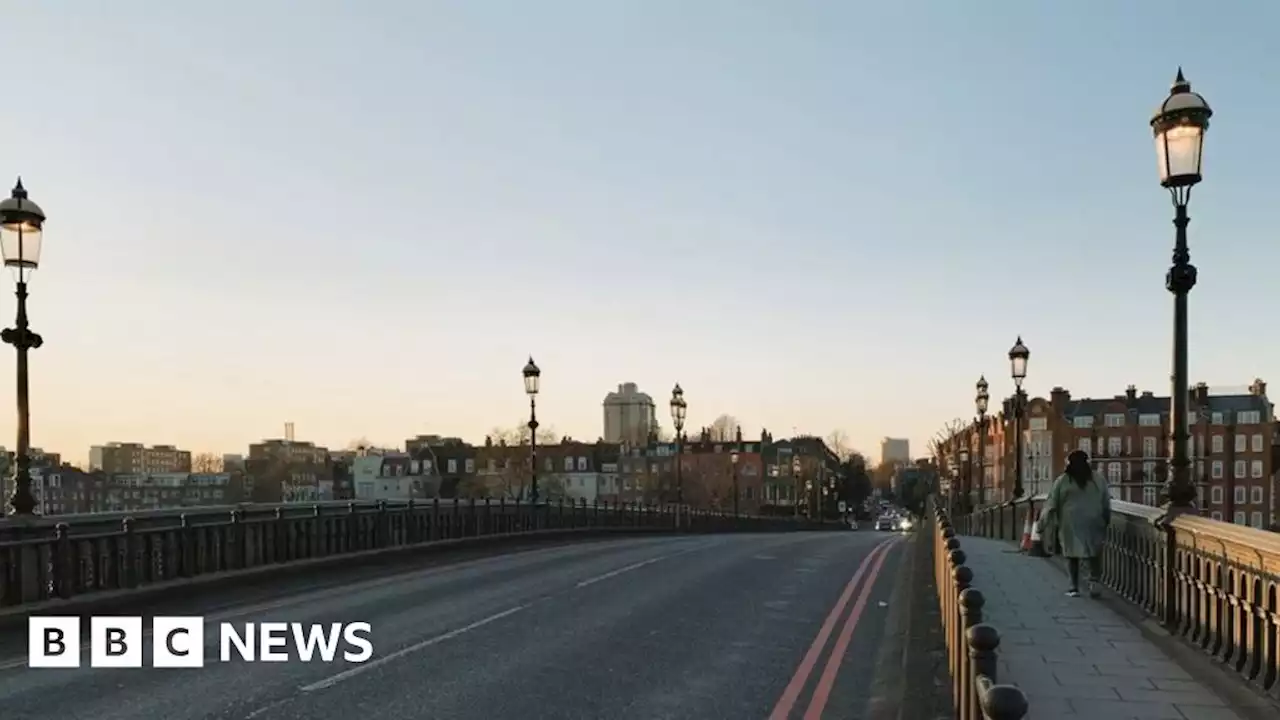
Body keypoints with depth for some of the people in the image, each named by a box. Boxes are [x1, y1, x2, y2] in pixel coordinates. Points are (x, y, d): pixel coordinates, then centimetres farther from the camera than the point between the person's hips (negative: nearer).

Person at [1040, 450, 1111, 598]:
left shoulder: (1062, 480, -2)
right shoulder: (1098, 479, 3)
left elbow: (1052, 503, 0)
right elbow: (1106, 503, 8)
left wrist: (1045, 522, 7)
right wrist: (1106, 520, 19)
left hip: (1071, 523, -1)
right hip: (1093, 522, 1)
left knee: (1072, 553, 6)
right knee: (1094, 552, 9)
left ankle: (1075, 587, 7)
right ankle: (1094, 581, -8)